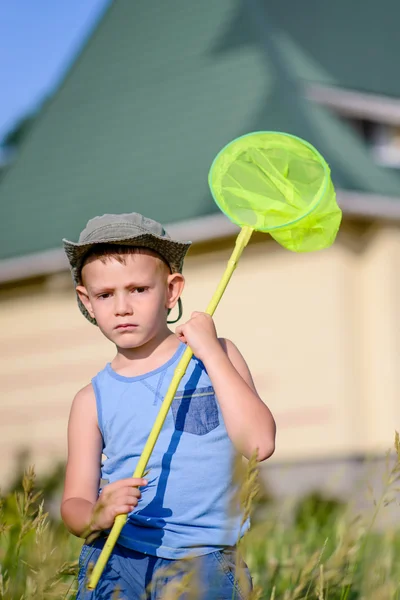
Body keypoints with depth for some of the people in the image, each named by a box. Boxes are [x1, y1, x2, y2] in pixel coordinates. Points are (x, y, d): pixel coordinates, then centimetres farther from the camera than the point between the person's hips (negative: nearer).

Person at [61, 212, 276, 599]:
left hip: (203, 562, -1)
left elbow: (258, 444, -10)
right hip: (116, 561, 1)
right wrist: (98, 516, -19)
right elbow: (74, 502, 5)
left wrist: (211, 351, -10)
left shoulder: (216, 356, 4)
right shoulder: (93, 400, 6)